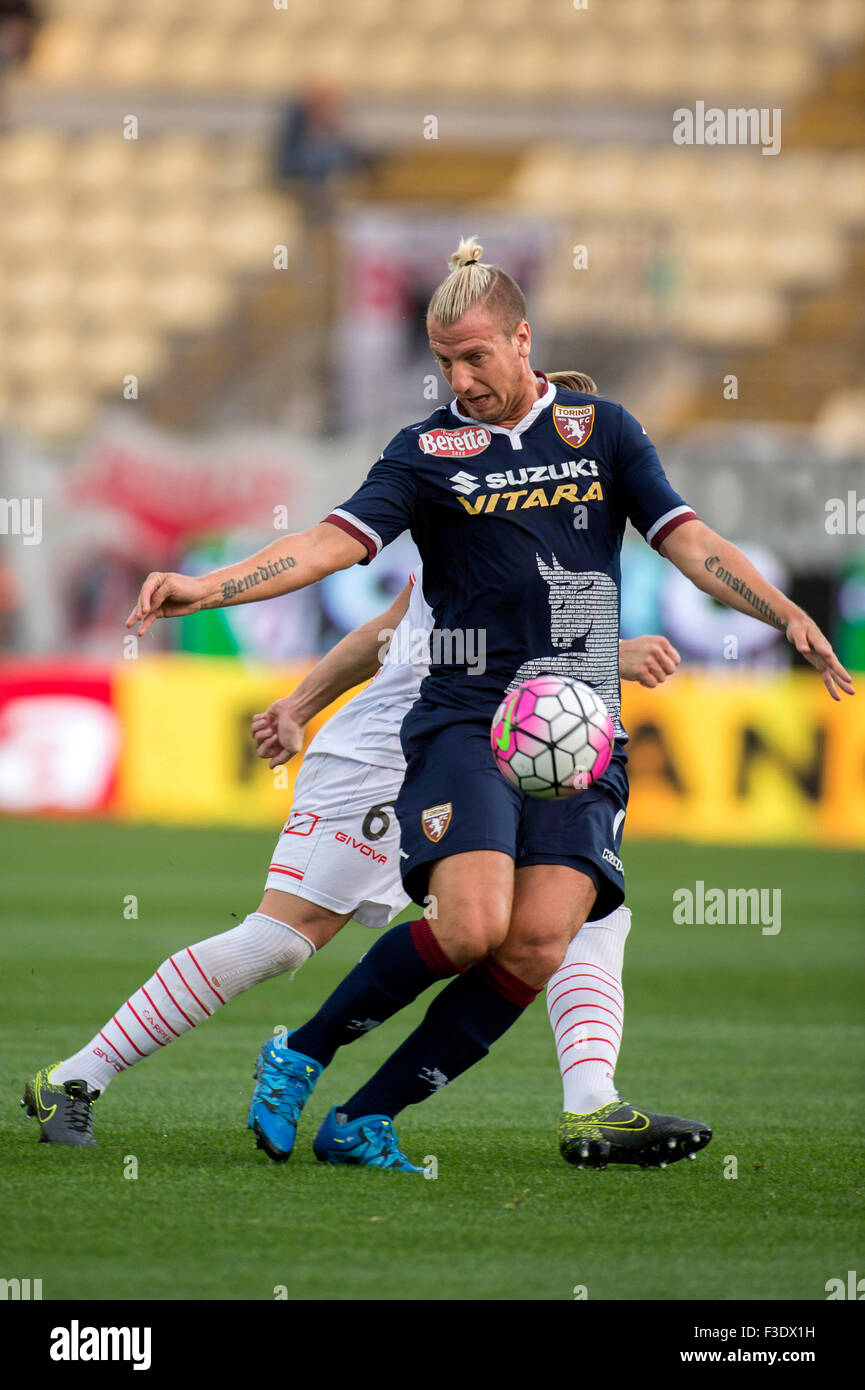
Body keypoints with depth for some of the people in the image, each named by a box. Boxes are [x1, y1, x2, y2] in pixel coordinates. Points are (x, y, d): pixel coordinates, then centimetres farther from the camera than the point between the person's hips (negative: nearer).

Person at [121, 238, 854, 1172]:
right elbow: (333, 543, -3)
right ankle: (299, 1056, -2)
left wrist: (787, 615, -5)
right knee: (471, 924, -22)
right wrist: (206, 588, -17)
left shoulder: (602, 429, 12)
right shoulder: (426, 450, 6)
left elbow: (687, 541, 9)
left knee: (538, 943, -14)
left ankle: (363, 1123, -6)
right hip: (465, 719, -2)